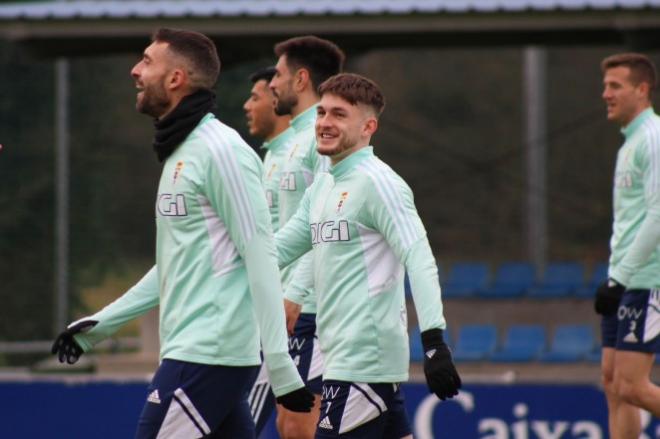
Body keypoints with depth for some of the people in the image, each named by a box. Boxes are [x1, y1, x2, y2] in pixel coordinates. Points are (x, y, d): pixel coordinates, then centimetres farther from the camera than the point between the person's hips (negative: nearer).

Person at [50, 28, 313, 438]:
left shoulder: (221, 150, -11)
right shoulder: (181, 151, 18)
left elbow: (261, 258, -16)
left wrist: (280, 365, -20)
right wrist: (103, 322, 28)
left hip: (207, 355, -9)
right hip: (190, 349, 9)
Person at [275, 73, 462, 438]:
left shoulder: (377, 182, -11)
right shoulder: (322, 186, 16)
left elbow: (419, 260, -20)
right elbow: (275, 250, 23)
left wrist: (434, 341, -28)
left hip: (361, 361, -9)